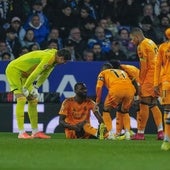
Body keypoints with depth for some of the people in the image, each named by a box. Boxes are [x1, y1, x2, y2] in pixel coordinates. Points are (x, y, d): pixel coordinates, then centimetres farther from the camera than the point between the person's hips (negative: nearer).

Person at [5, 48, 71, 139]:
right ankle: (21, 133, -22)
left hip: (24, 74, 10)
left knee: (33, 101, 8)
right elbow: (35, 73, -28)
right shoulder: (49, 57, -27)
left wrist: (35, 87, -2)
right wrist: (25, 89, -22)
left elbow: (44, 75, 9)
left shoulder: (53, 60, 3)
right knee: (21, 99, -19)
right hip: (14, 69, -10)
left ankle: (35, 132, 13)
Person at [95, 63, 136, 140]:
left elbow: (99, 87, 13)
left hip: (116, 89, -4)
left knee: (106, 110, 18)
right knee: (125, 111, 28)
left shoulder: (103, 73, 29)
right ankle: (127, 133, 12)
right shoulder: (122, 72, 41)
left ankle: (111, 134, 6)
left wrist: (97, 101, 21)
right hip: (130, 89, 4)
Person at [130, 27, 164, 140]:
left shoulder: (142, 45, -8)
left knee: (144, 104, -6)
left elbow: (144, 66, -13)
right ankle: (160, 131, 4)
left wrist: (141, 83, -10)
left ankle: (140, 133, -5)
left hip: (149, 77, -9)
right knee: (153, 105, 12)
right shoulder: (151, 43, 19)